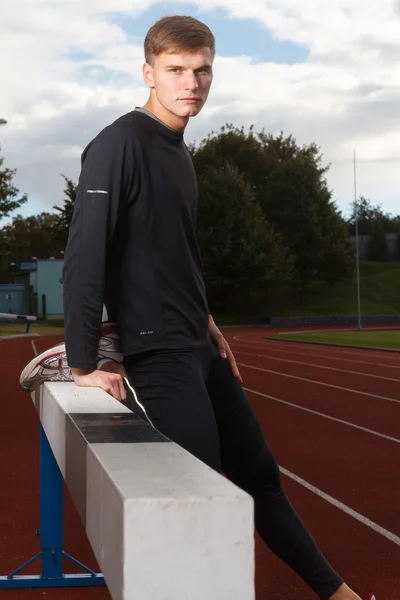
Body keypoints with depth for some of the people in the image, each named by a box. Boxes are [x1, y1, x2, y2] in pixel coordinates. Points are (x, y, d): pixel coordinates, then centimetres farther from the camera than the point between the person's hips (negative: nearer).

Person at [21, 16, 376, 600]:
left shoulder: (179, 153, 13)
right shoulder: (121, 143, -14)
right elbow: (84, 258, -19)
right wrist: (84, 366, -19)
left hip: (200, 350, 9)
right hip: (158, 356, -9)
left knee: (260, 473, 15)